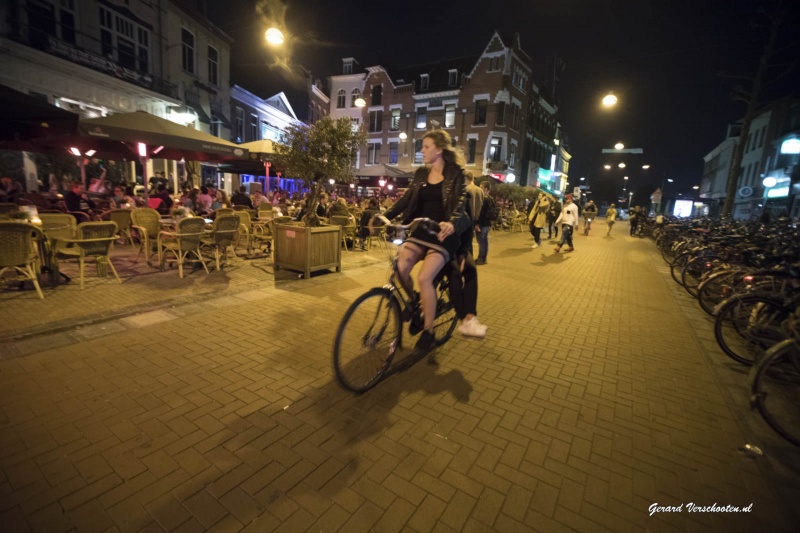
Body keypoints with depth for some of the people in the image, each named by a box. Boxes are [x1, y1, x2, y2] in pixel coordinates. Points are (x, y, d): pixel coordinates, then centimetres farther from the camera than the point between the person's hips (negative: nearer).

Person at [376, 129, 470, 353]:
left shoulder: (455, 173, -4)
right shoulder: (421, 173, 12)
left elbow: (459, 202, -17)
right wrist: (384, 216, -8)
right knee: (399, 269, -15)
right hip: (420, 230, 5)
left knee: (424, 277, -22)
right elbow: (406, 198, 6)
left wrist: (451, 223, -38)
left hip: (442, 234, -5)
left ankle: (428, 332, -4)